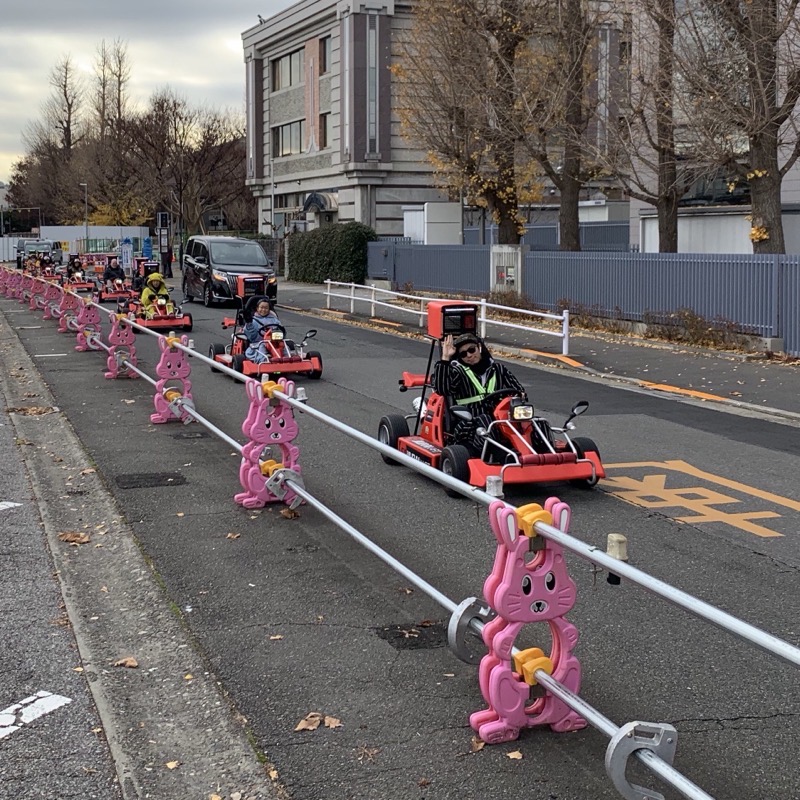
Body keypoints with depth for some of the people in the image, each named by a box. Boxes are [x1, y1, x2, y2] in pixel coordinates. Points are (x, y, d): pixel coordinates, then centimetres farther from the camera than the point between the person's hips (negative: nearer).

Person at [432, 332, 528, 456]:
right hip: (470, 426, -2)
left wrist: (521, 395, -5)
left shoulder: (499, 369, 22)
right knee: (483, 419, -35)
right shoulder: (458, 372, 13)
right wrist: (445, 359, -11)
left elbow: (519, 390, 19)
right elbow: (441, 389, -6)